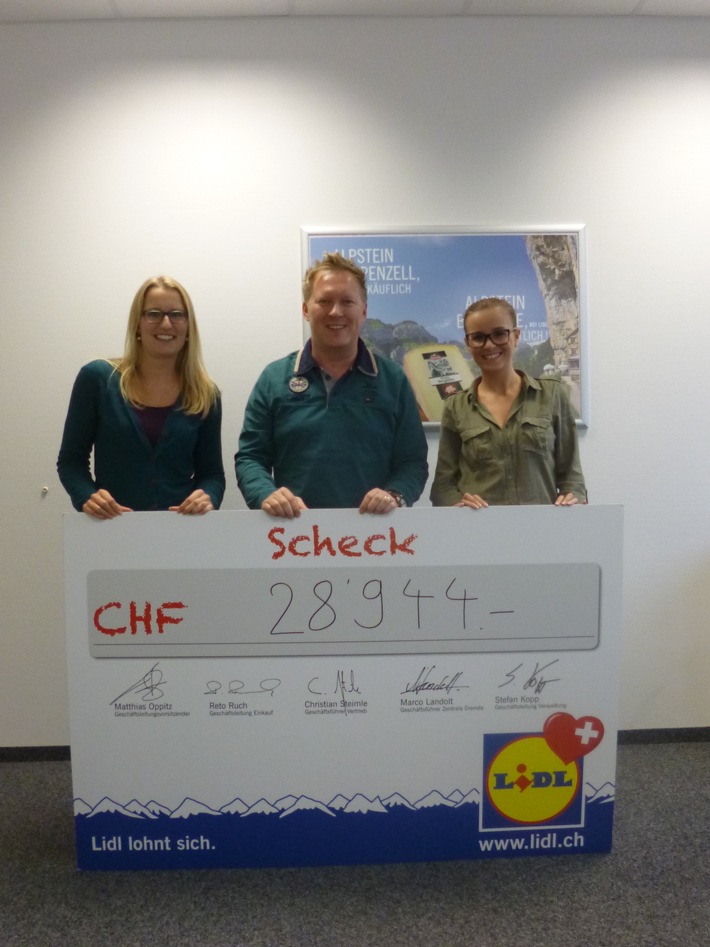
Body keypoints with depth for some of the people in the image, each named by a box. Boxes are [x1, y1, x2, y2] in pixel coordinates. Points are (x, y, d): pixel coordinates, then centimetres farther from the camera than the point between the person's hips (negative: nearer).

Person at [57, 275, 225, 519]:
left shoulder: (205, 394, 5)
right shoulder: (97, 378, 1)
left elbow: (212, 472, 9)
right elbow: (70, 460, 5)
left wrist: (208, 497, -12)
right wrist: (87, 497, -13)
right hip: (112, 528, -1)